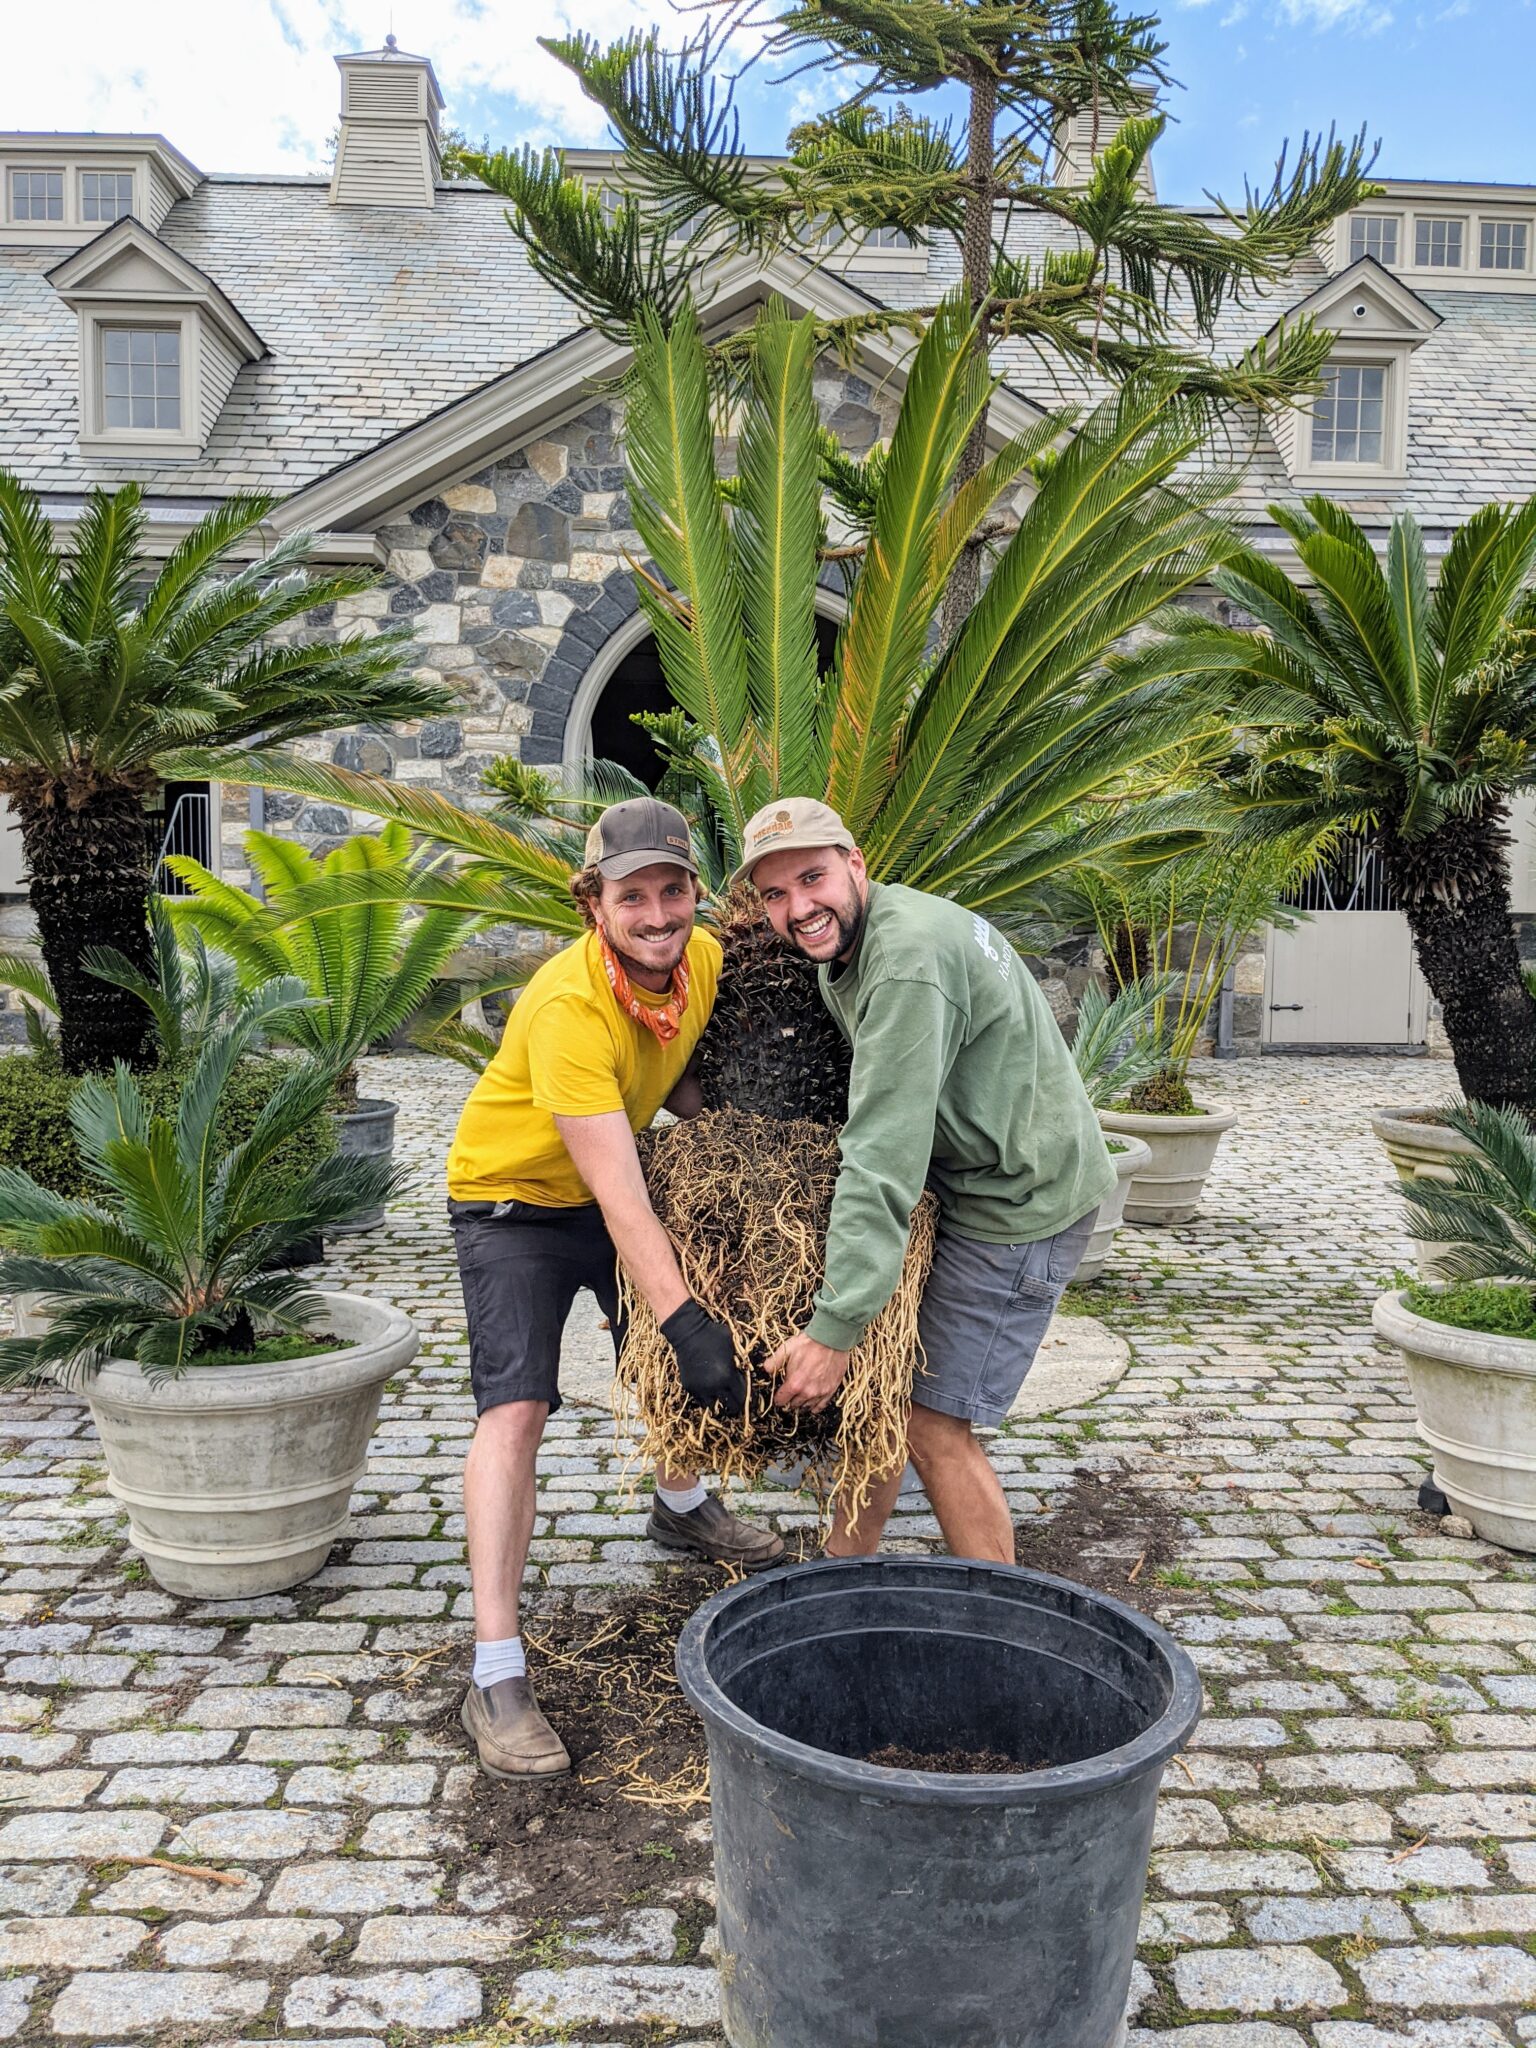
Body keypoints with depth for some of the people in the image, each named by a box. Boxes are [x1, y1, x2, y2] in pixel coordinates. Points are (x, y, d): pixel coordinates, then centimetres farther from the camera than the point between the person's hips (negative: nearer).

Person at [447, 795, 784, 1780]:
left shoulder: (705, 959, -15)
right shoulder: (568, 1004, -36)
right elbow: (618, 1192, -40)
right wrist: (687, 1320, -45)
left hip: (613, 1189, 7)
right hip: (515, 1199, -7)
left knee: (691, 1354, 19)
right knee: (516, 1409, -18)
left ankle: (682, 1505, 50)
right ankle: (497, 1672, -11)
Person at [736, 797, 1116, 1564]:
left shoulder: (908, 960, -27)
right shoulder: (853, 948, 6)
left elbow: (885, 1160, -31)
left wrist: (835, 1328, -30)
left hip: (1018, 1202, -10)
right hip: (968, 1179, 10)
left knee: (933, 1426, -5)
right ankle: (846, 1567, 29)